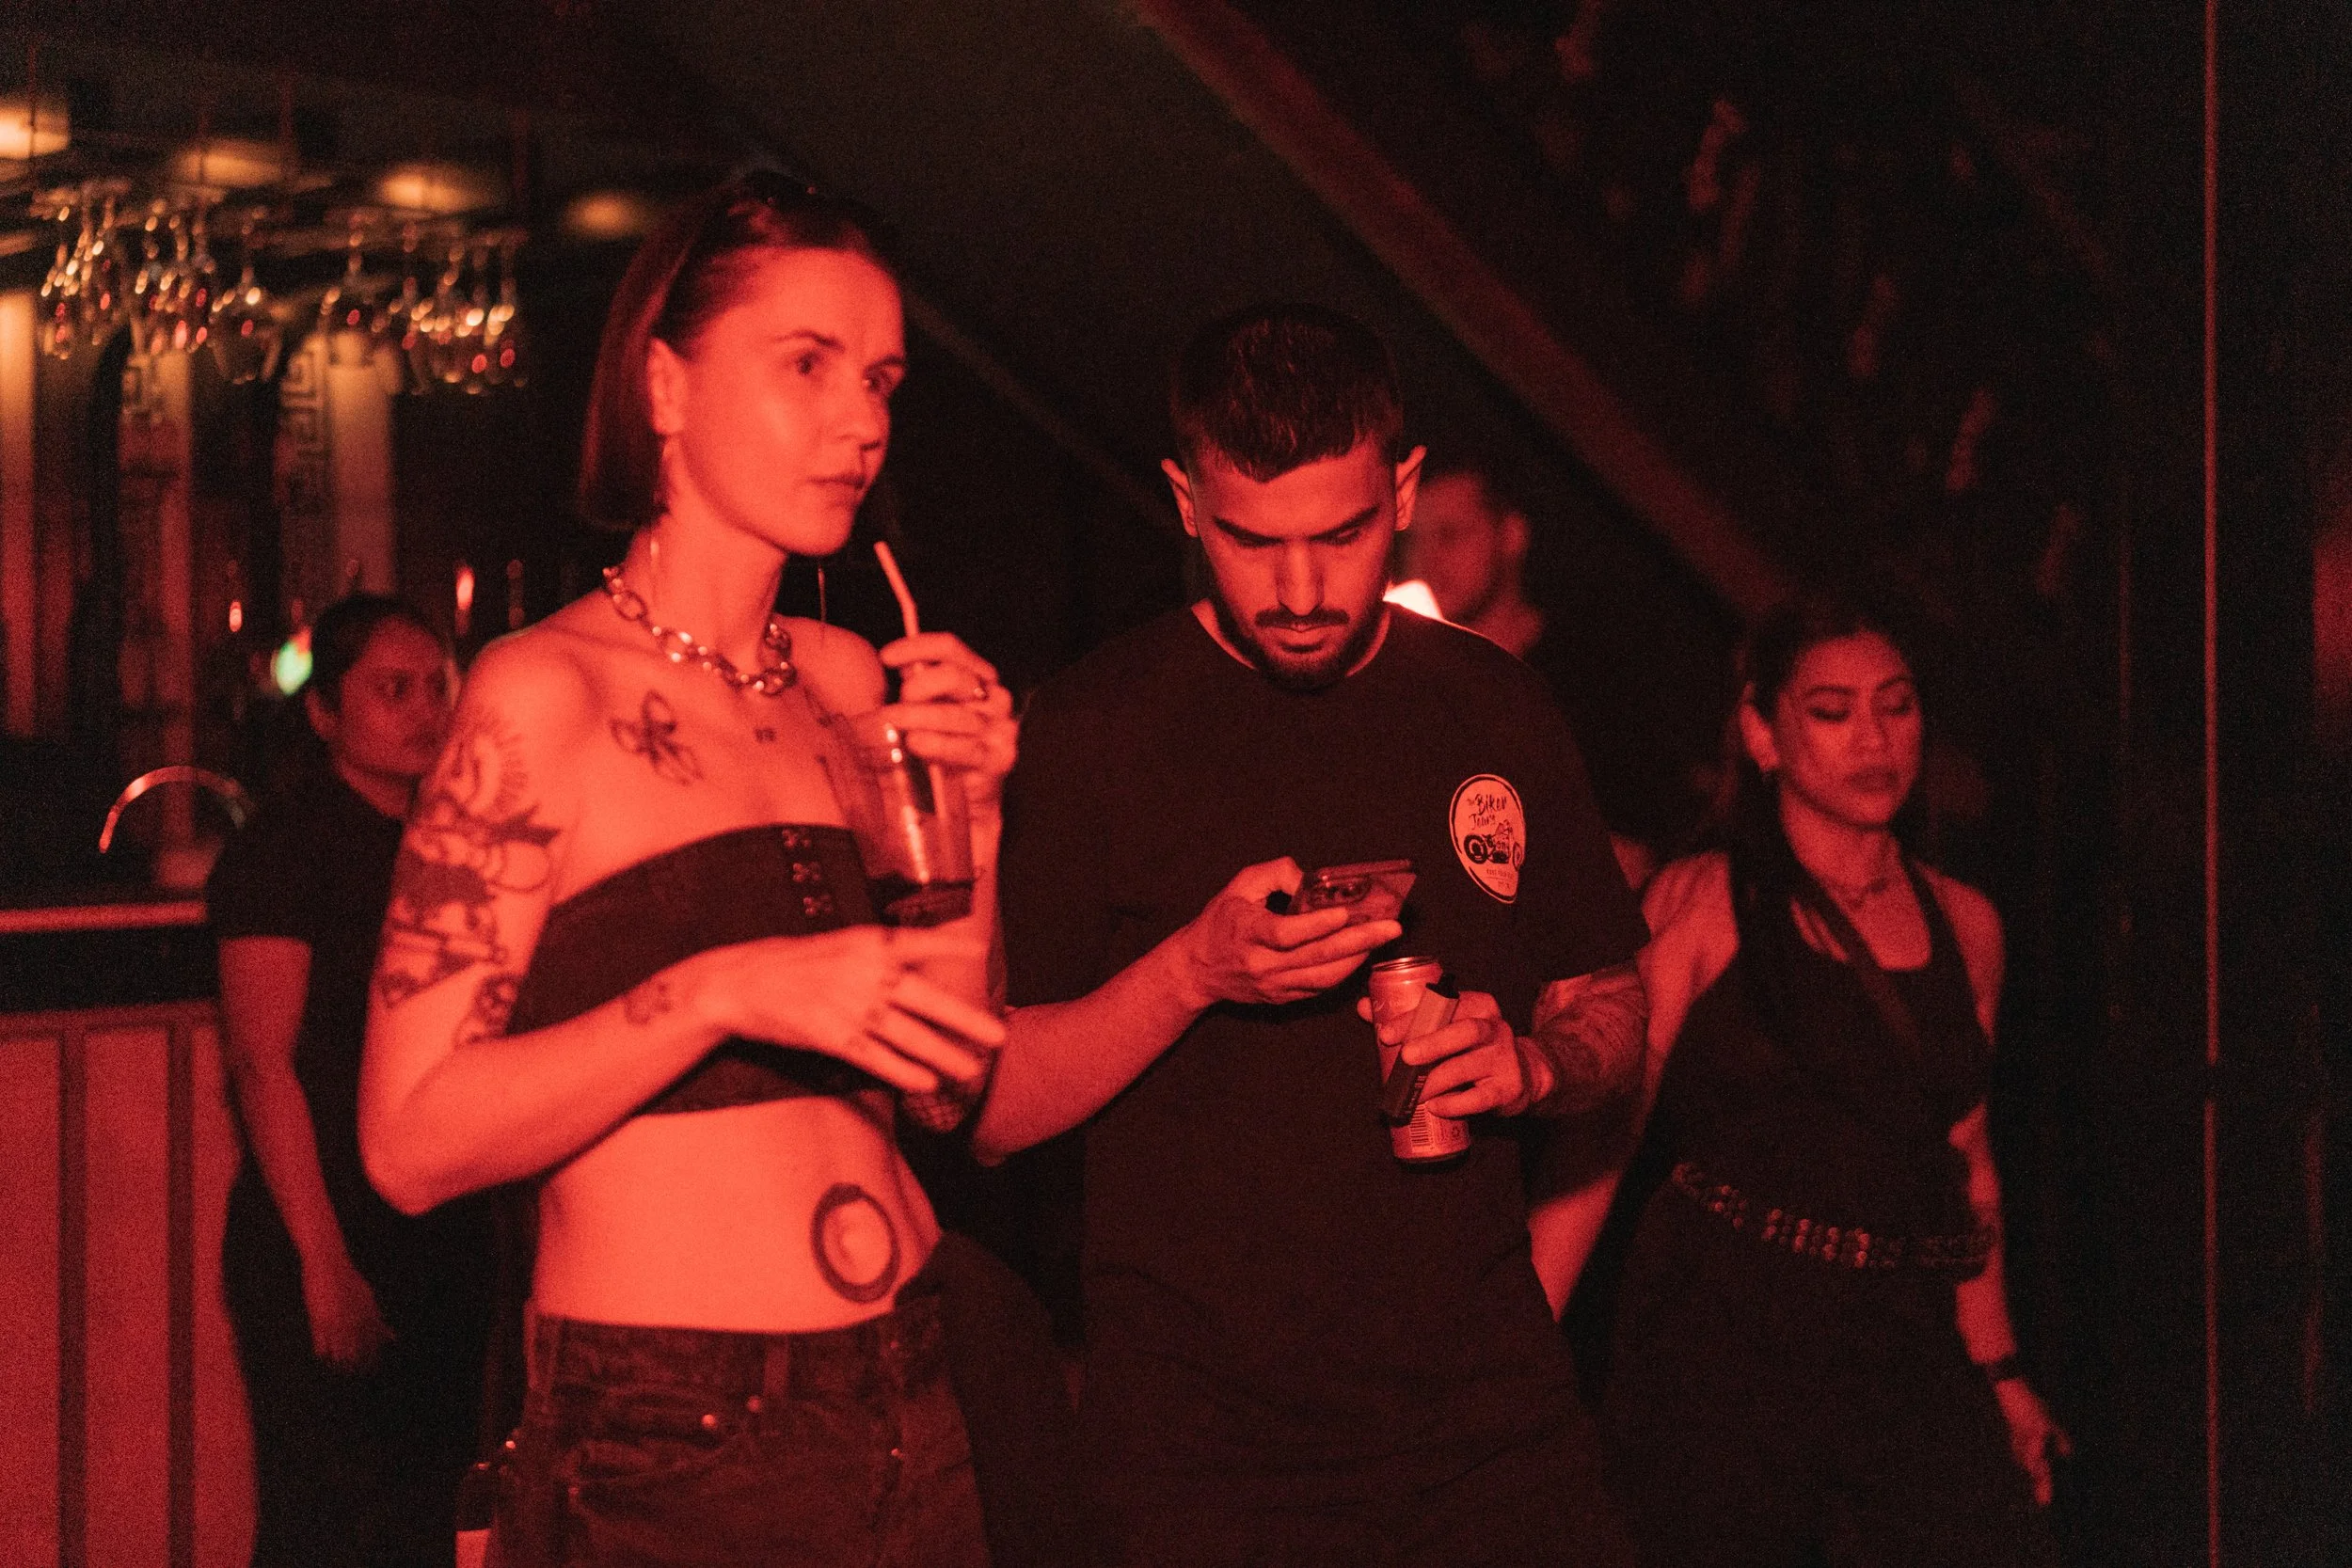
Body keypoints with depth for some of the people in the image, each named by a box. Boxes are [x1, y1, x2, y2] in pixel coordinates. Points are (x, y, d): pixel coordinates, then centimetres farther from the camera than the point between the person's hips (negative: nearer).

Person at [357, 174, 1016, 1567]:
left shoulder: (850, 684, 7)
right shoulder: (545, 692, -10)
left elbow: (950, 1078, 10)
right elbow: (413, 1140, -16)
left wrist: (973, 821, -3)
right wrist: (720, 994, -25)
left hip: (908, 1412, 6)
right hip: (660, 1456, -6)